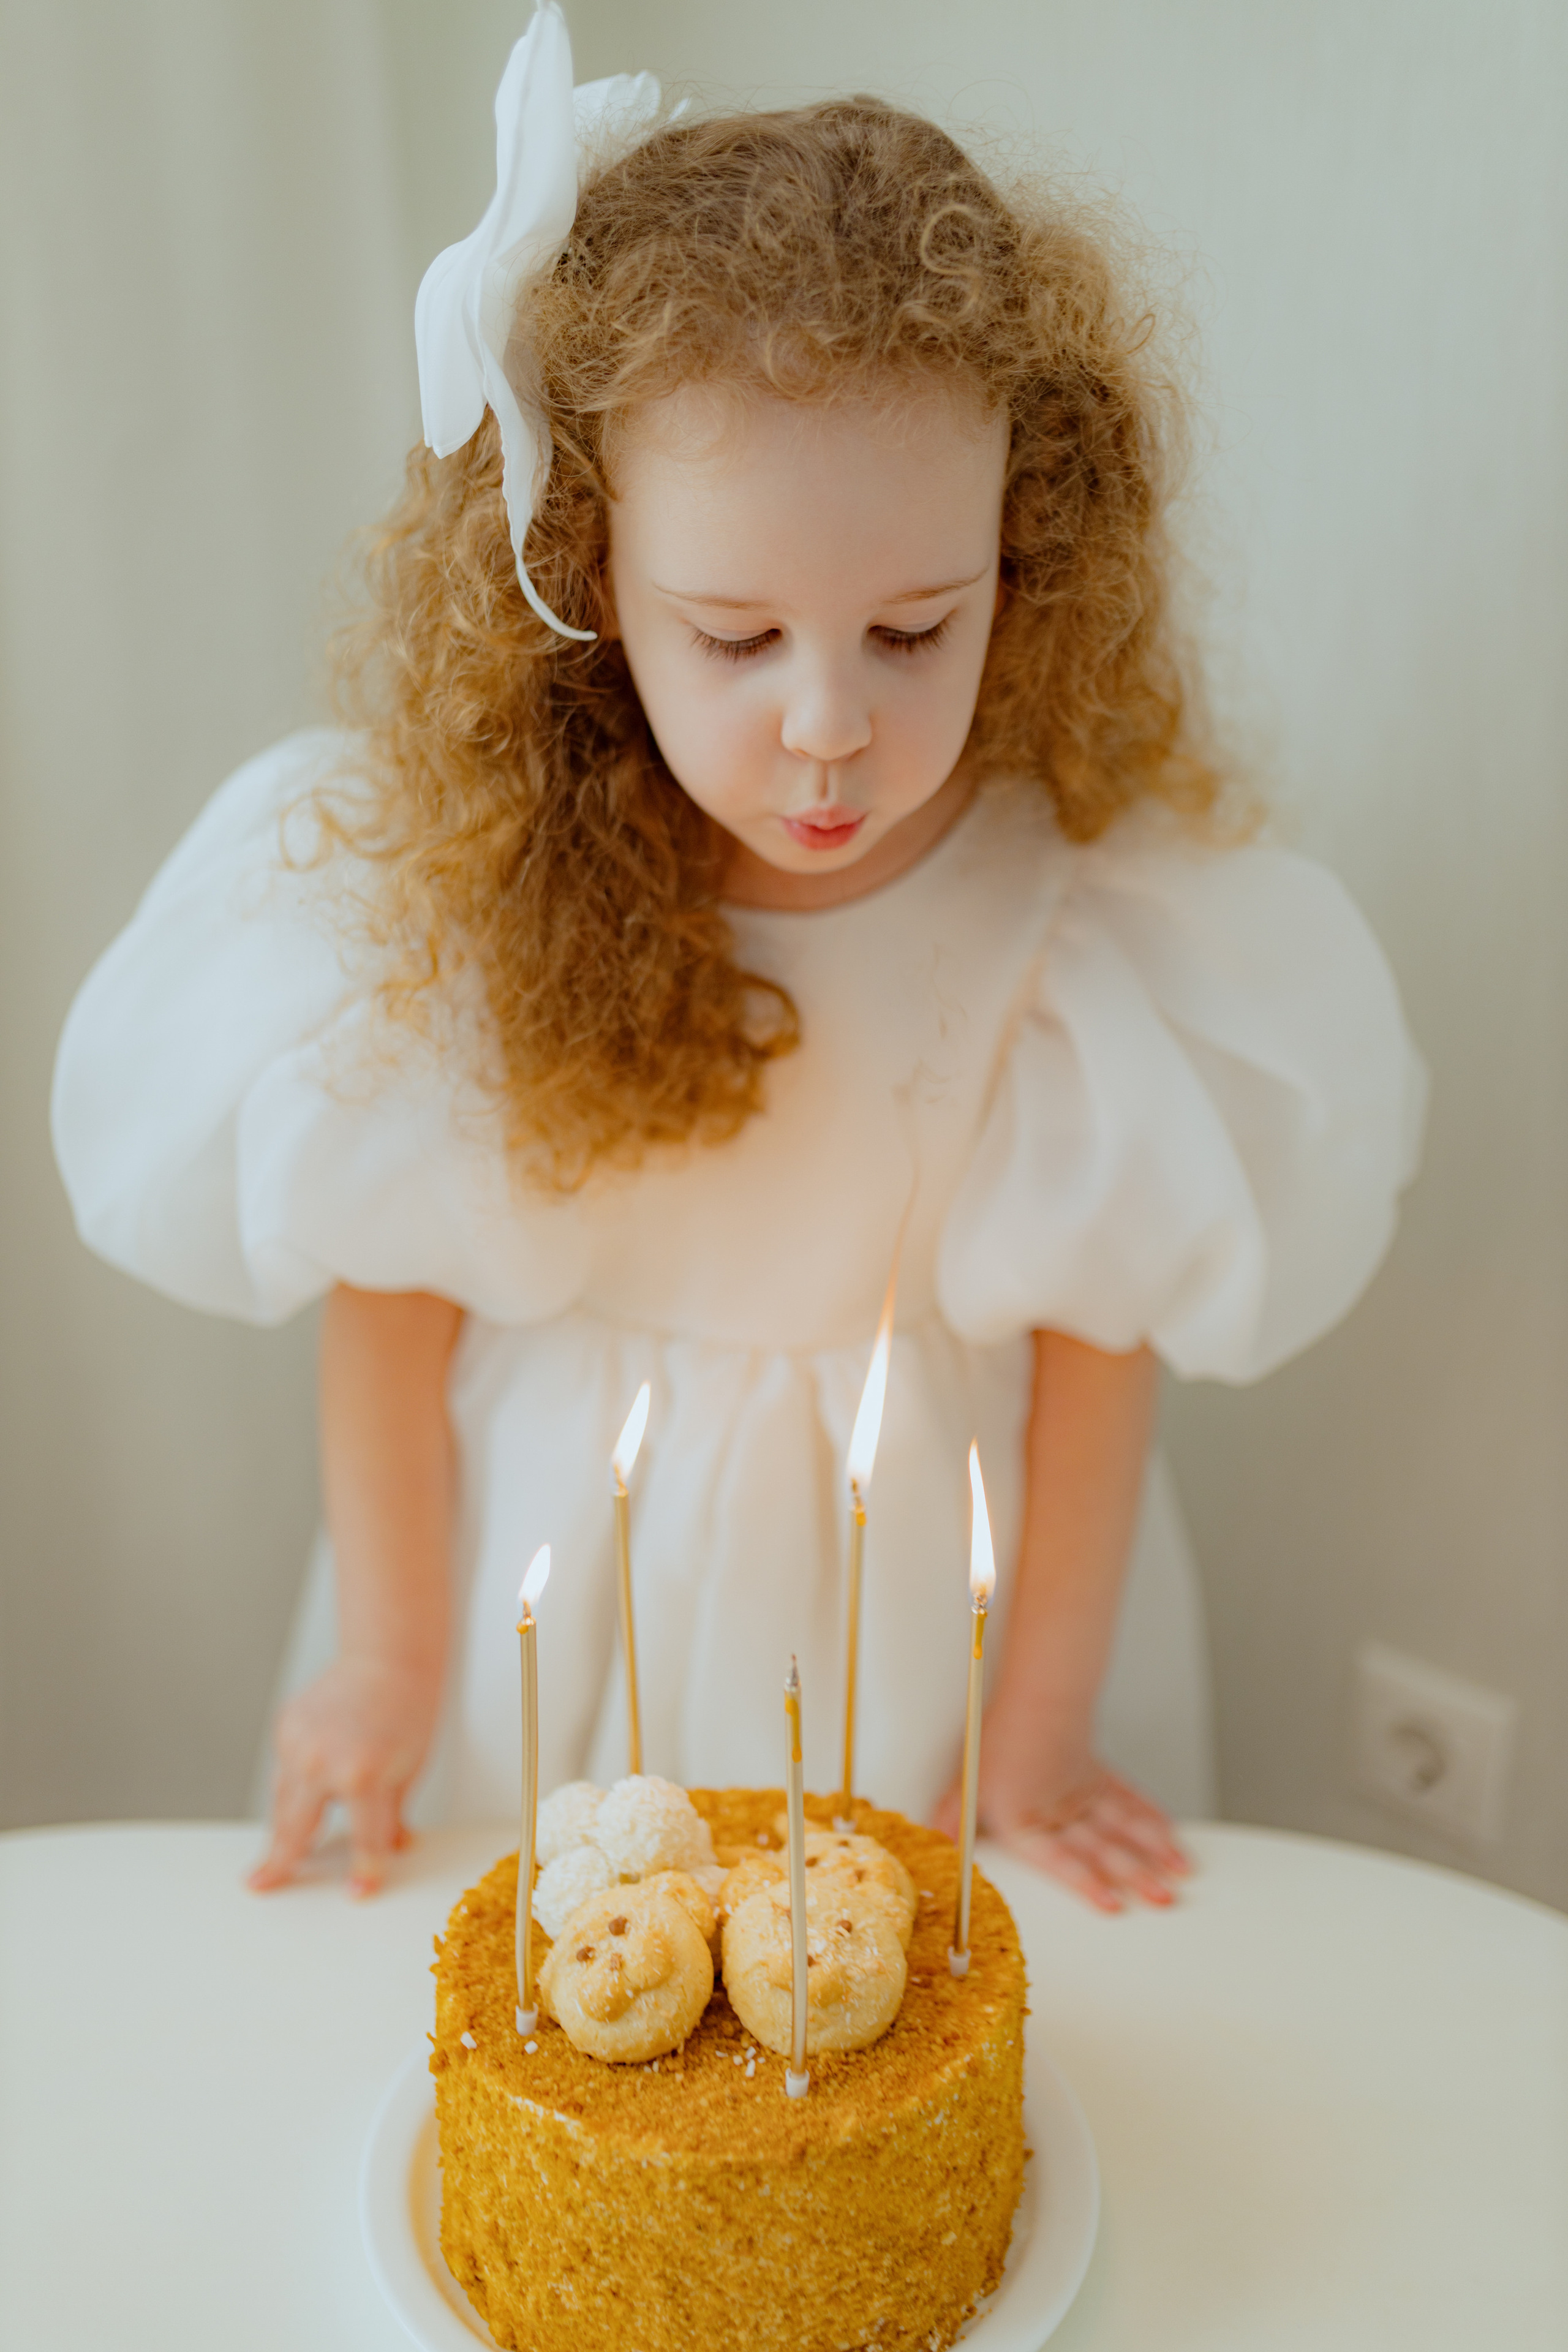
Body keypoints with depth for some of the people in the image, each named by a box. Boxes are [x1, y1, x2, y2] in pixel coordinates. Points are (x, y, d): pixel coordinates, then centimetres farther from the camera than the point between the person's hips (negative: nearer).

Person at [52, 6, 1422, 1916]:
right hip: (549, 1557, 1)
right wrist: (390, 1659, 0)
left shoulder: (1089, 900, -24)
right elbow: (386, 1286, -10)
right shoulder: (468, 866, -22)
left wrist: (1043, 1726, -3)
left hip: (918, 1556, 0)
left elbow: (1094, 1345, -12)